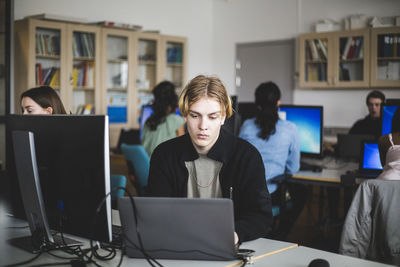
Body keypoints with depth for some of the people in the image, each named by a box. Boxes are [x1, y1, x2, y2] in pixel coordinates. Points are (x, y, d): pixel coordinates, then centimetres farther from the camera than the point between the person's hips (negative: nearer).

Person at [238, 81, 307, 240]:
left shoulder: (247, 126, 1)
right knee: (301, 192, 29)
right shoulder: (290, 129, -7)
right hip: (271, 194, -4)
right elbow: (293, 169, 2)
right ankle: (279, 237, 27)